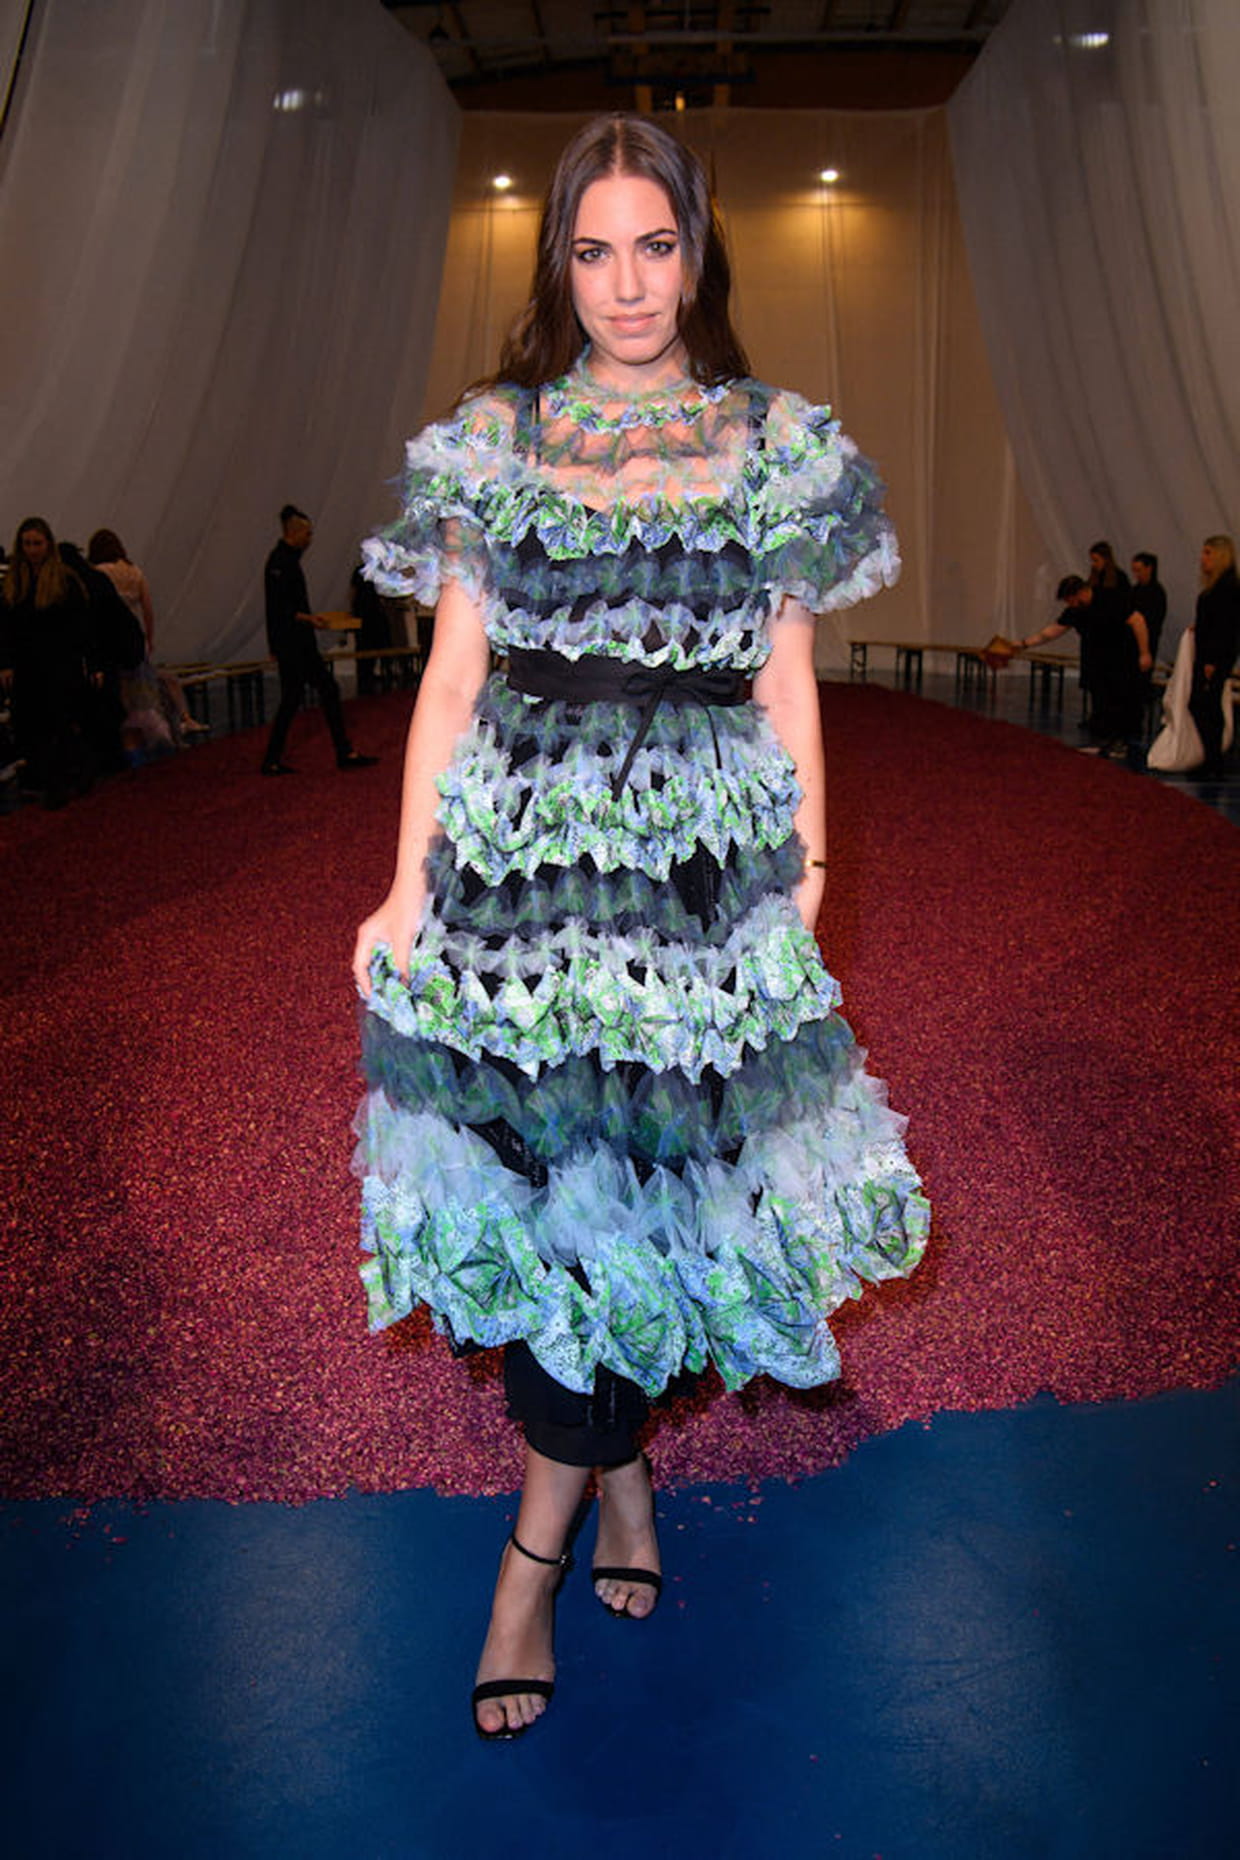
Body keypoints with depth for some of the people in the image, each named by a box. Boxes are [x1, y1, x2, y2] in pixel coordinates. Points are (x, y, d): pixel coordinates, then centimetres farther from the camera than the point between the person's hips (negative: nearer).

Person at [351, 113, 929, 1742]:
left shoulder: (780, 447, 7)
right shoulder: (491, 444, 7)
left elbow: (786, 682, 9)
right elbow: (451, 679, 3)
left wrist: (809, 863, 4)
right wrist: (410, 884, -3)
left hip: (706, 865, 0)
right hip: (523, 858, 1)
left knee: (637, 1169, 0)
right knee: (549, 1170, 3)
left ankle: (540, 1538, 16)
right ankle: (616, 1470, 28)